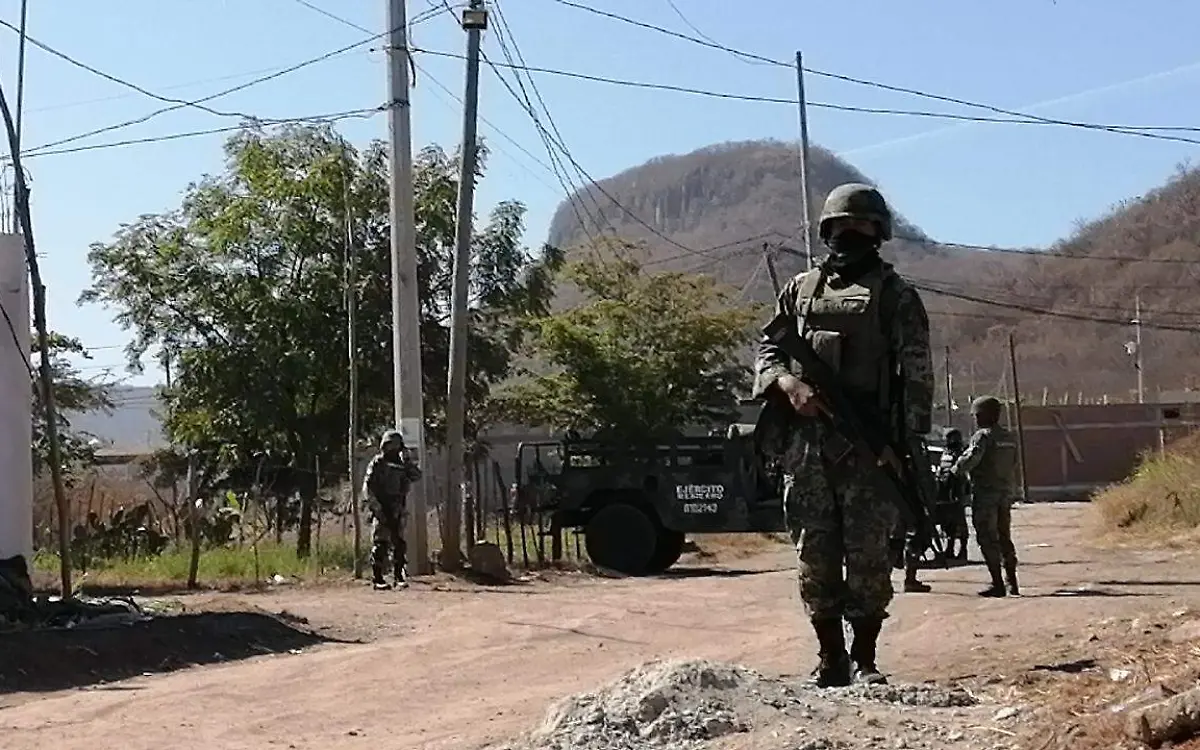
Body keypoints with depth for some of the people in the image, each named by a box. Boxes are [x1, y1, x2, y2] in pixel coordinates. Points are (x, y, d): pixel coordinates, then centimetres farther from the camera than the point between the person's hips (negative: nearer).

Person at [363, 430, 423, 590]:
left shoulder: (402, 463, 13)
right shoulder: (377, 463, -1)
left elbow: (417, 475, -1)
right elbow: (367, 487, -6)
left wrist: (408, 461, -12)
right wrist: (377, 507, -13)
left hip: (398, 511, 5)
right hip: (382, 511, -5)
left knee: (399, 544, 7)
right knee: (380, 544, -4)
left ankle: (399, 576, 15)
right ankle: (377, 578, -1)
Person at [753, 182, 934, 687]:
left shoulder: (895, 295, 4)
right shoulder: (800, 289, 16)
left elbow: (916, 374, 0)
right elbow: (767, 351, 16)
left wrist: (911, 445, -8)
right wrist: (788, 384, -6)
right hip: (806, 443, 3)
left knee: (868, 556, -2)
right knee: (815, 557, 5)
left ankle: (864, 660, 10)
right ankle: (830, 660, 16)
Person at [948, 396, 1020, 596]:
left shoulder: (983, 436, -12)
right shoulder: (1009, 438, 14)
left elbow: (971, 458, -23)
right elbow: (1013, 465, 17)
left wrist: (955, 471, -8)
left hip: (986, 492, -8)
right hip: (1007, 492, 8)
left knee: (987, 538, -4)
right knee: (1004, 537, 17)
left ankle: (997, 584, -7)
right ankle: (1012, 582, 20)